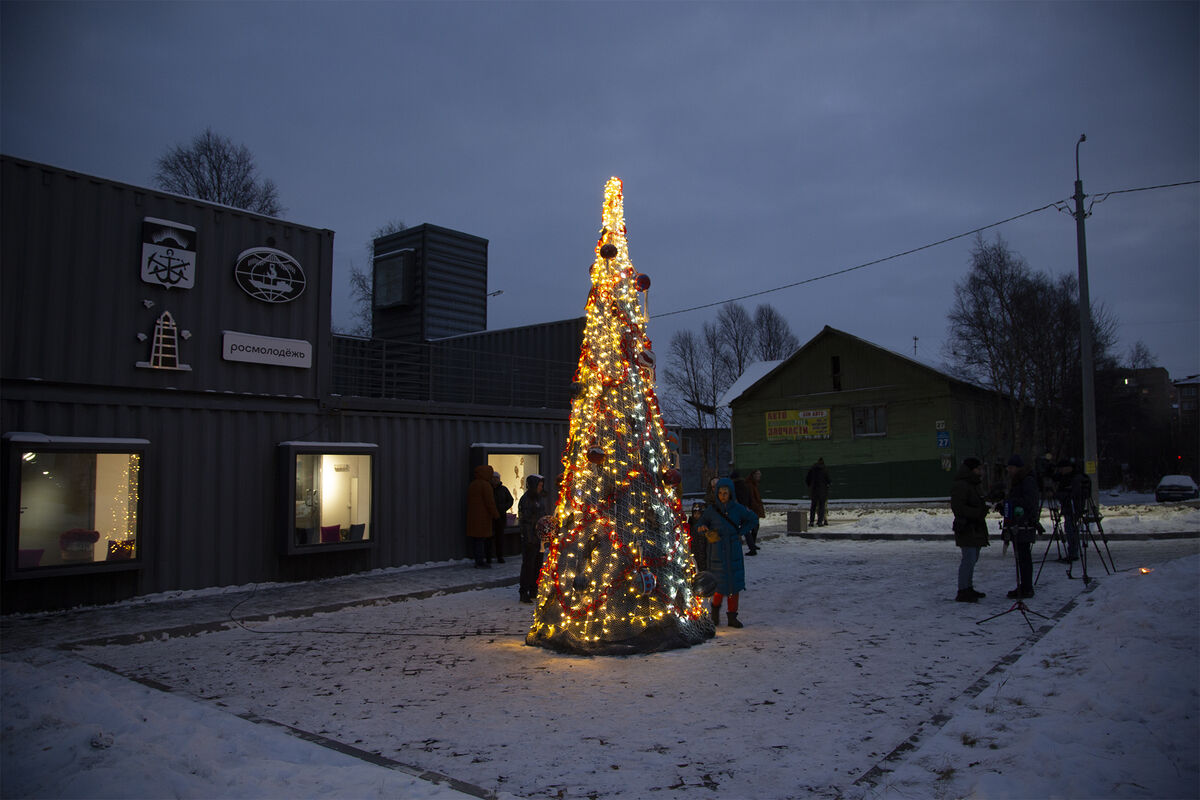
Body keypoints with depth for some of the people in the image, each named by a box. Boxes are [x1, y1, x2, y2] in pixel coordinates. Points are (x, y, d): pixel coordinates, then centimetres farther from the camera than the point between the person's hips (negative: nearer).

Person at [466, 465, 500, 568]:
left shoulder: (472, 485, 15)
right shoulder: (485, 485, -12)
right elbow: (490, 502, -16)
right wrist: (496, 514, -7)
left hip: (472, 516, 9)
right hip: (482, 516, -9)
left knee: (474, 540, 8)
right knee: (481, 539, -7)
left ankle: (478, 561, 13)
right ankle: (480, 563, -6)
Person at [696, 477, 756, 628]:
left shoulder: (737, 508, -2)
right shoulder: (711, 510, -6)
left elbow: (751, 518, 15)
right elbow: (701, 523, 6)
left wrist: (740, 533, 6)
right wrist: (707, 533, -15)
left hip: (734, 551, 2)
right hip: (717, 551, -2)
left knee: (735, 582, 3)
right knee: (720, 583, -5)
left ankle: (732, 617, 14)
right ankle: (716, 607, 24)